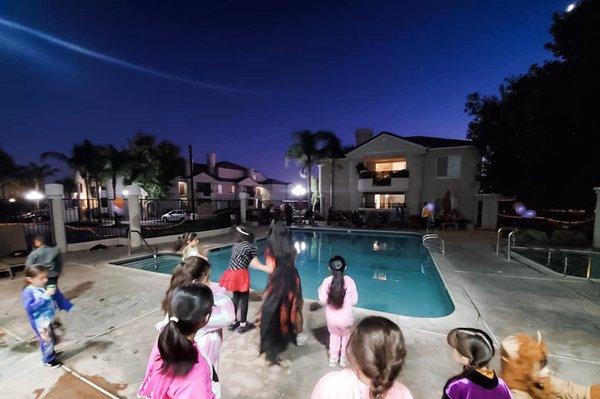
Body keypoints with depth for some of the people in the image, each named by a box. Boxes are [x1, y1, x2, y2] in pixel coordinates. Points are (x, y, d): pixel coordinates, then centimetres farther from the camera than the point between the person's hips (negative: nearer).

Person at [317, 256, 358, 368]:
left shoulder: (326, 281, -15)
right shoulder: (350, 281, -15)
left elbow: (323, 301, -13)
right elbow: (354, 301, -9)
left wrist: (320, 290, 3)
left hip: (331, 318, 1)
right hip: (346, 318, -1)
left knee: (334, 335, 30)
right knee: (346, 336, 29)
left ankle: (333, 359, 43)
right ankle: (344, 359, 43)